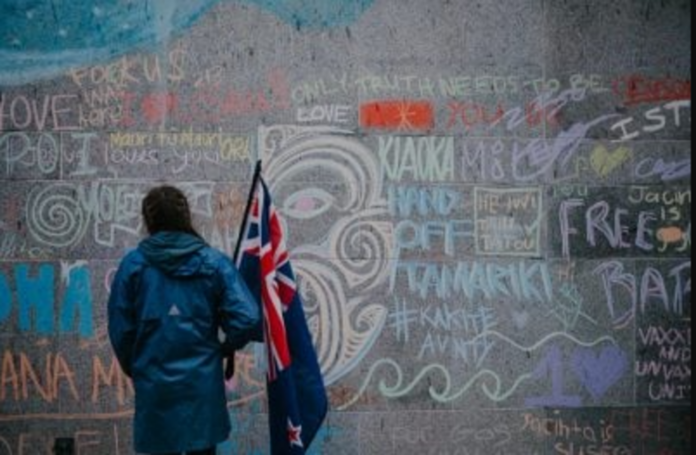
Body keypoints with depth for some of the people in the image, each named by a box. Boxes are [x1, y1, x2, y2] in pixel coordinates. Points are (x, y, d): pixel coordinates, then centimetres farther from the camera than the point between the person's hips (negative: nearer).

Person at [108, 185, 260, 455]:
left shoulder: (134, 264, -2)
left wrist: (133, 368, 17)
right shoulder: (214, 262, -2)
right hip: (203, 381, 0)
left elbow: (120, 328, -1)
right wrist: (224, 349, 10)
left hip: (154, 383, 0)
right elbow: (247, 319, -10)